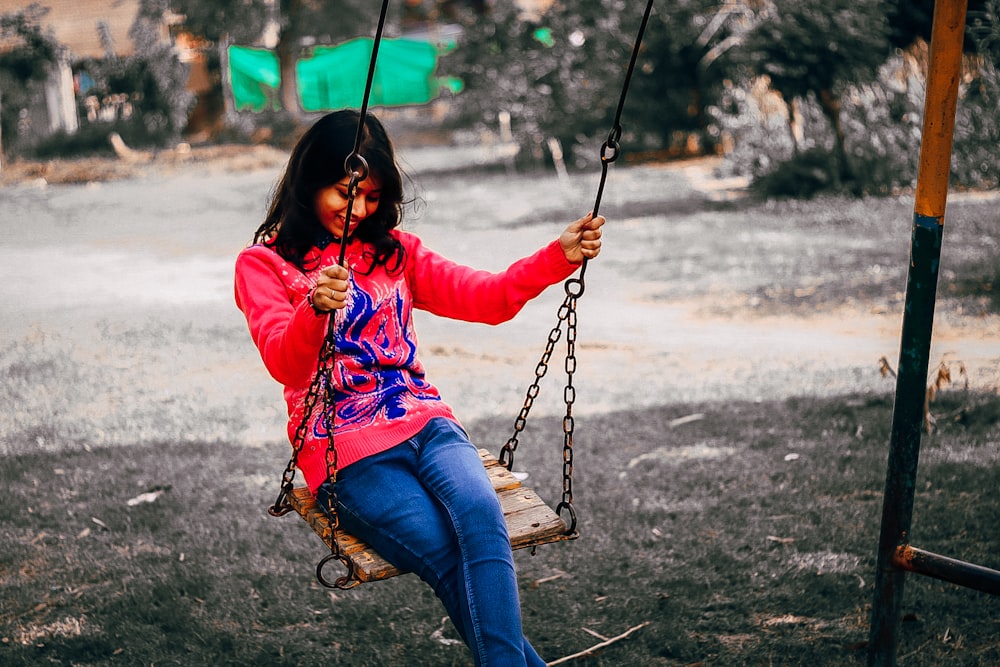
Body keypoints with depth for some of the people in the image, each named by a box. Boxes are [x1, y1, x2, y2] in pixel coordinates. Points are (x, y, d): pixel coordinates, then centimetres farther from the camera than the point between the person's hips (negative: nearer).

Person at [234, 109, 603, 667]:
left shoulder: (394, 250, 19)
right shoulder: (264, 264, 6)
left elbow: (488, 298, 7)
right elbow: (284, 362, -12)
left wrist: (559, 257, -10)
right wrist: (316, 310, -34)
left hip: (424, 421, 3)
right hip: (347, 451, -3)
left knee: (480, 513, -31)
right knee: (450, 558, -28)